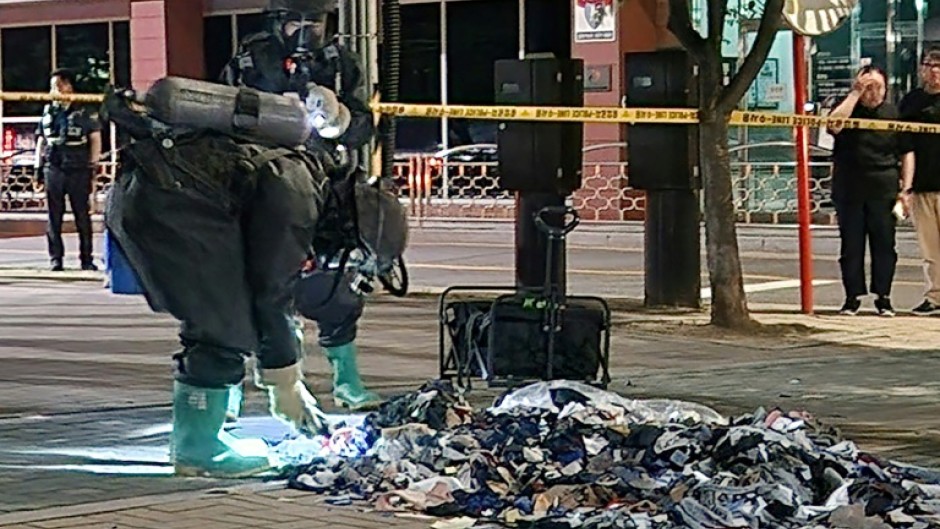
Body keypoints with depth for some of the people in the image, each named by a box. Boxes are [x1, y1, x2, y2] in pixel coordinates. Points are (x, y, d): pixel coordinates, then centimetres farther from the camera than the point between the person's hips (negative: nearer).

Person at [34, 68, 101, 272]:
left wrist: (93, 164, -2)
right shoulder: (48, 112, 12)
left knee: (82, 216, 1)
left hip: (78, 170, -3)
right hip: (53, 169, 3)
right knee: (54, 217, 3)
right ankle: (56, 258, 8)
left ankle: (86, 258, 6)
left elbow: (95, 138, 4)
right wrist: (38, 166, 11)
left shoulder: (84, 111, 1)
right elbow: (41, 140, 17)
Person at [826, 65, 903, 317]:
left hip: (884, 190, 0)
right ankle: (853, 296, 10)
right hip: (849, 190, 0)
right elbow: (834, 125, -17)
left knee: (884, 245, 0)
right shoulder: (848, 109, 6)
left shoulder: (894, 113, 9)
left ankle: (883, 298, 8)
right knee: (851, 246, 2)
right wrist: (855, 94, -13)